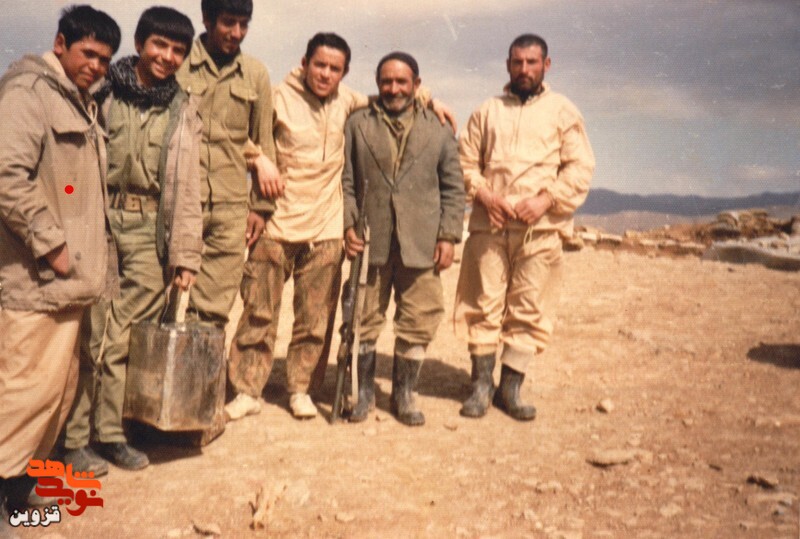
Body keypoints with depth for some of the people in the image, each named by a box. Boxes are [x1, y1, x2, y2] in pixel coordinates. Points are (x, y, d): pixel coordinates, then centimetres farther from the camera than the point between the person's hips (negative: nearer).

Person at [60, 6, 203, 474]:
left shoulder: (184, 111, 10)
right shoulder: (105, 90, 4)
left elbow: (187, 185, 8)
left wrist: (186, 253, 1)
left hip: (149, 228, 2)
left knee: (129, 337, 5)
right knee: (90, 332, -1)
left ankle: (111, 432, 18)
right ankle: (75, 438, 10)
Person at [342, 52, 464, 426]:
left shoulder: (438, 130, 10)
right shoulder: (358, 125, 10)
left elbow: (453, 187, 9)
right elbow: (345, 181, 7)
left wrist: (448, 235, 0)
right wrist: (348, 224, -5)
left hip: (421, 244, 0)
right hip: (370, 240, 0)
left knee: (418, 323, 3)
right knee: (365, 319, 6)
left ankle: (404, 394, 18)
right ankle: (364, 390, 21)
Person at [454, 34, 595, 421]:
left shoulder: (563, 111, 9)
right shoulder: (487, 112, 15)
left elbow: (580, 168, 3)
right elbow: (466, 162, 12)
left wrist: (546, 199, -11)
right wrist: (484, 194, -6)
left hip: (540, 226, -1)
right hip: (489, 223, 1)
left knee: (529, 309, 1)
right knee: (483, 304, 1)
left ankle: (510, 388, 12)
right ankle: (481, 384, 12)